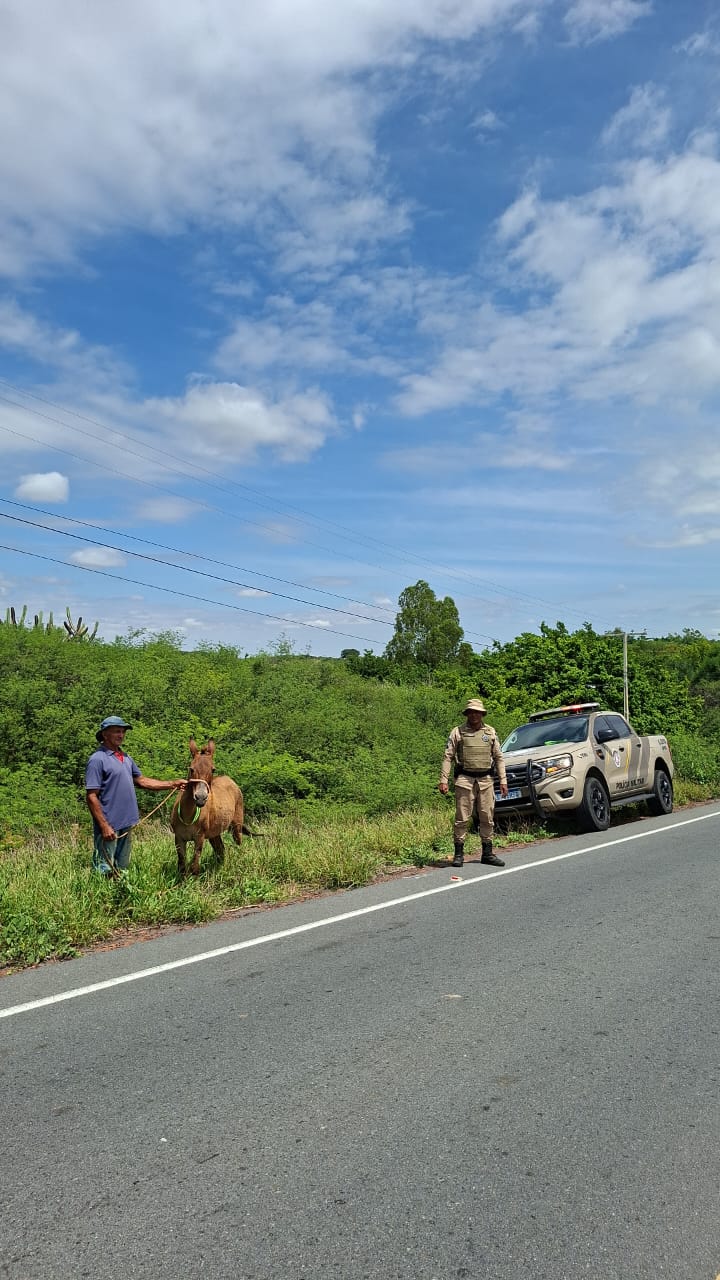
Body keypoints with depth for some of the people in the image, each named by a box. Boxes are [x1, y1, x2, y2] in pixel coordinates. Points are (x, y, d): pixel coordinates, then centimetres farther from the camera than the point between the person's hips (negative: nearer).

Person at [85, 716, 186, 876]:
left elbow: (141, 780, 19)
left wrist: (171, 785, 9)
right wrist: (104, 826, -21)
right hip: (109, 826, -8)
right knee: (105, 871, -1)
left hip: (126, 824, 8)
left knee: (122, 870, 18)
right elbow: (91, 797, -17)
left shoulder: (126, 758, 12)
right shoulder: (97, 759, -14)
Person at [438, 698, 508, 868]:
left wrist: (503, 780, 7)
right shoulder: (458, 732, 3)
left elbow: (498, 758, 14)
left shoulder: (490, 732, 12)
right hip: (464, 779, -3)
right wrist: (443, 780, -7)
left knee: (487, 818, 6)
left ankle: (487, 854, 16)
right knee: (462, 818, -3)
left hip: (486, 780, 3)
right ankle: (459, 854, 5)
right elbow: (448, 757, 1)